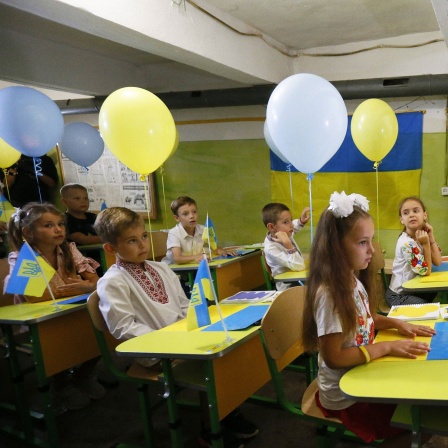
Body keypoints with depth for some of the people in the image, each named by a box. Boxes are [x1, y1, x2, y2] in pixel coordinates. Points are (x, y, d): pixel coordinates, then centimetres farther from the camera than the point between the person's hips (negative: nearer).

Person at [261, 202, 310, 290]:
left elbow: (294, 226, 24)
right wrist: (288, 244, -39)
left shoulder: (286, 233, -2)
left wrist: (302, 221, 2)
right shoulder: (271, 248, -25)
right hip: (290, 287, -8)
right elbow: (299, 266, -29)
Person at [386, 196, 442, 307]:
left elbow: (437, 262, -4)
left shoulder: (424, 234, -1)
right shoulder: (406, 243, -26)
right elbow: (426, 271, -19)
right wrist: (426, 244, -25)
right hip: (400, 295, -8)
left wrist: (431, 237, -13)